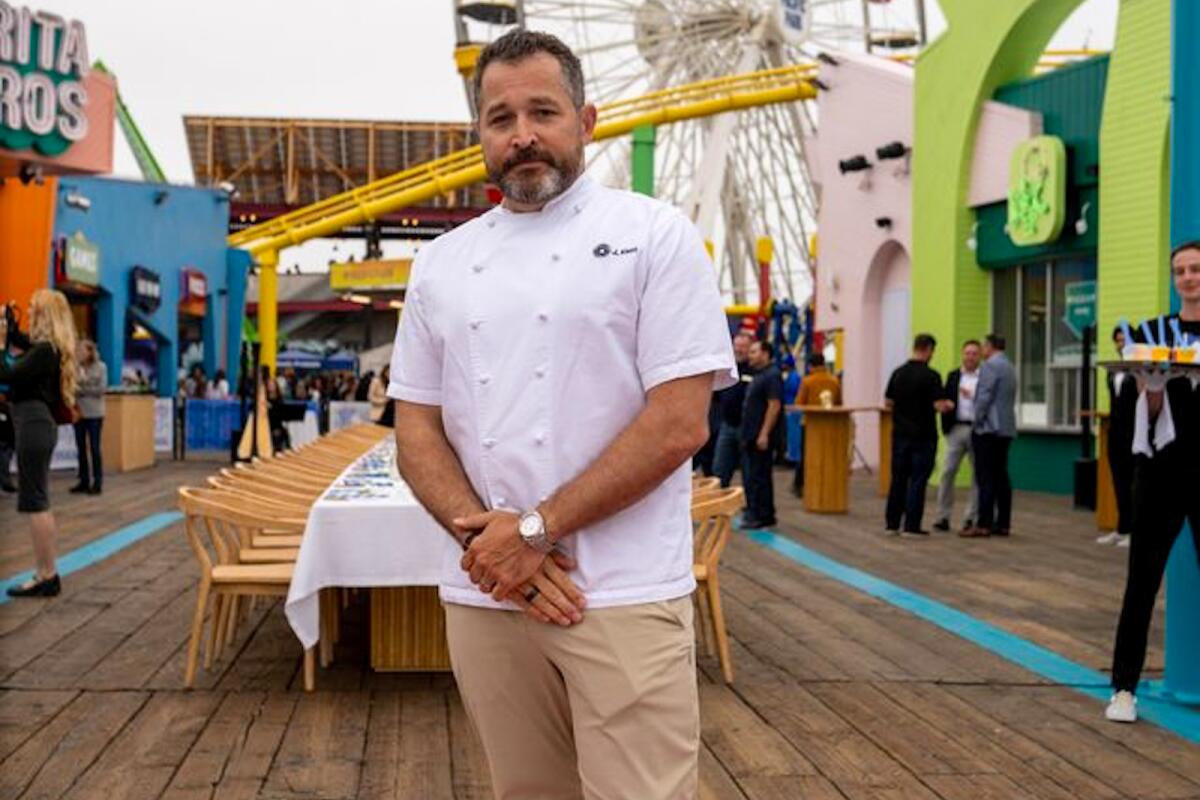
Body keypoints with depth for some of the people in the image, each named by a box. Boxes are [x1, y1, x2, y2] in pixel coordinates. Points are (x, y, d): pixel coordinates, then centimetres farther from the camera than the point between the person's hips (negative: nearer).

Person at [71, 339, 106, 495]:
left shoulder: (100, 367, -2)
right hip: (78, 412, 3)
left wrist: (81, 389, -11)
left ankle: (97, 483, 4)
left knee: (94, 448, -1)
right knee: (81, 448, 8)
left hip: (94, 413, -3)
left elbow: (101, 389, -9)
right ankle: (84, 481, 16)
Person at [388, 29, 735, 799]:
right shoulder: (441, 262, 11)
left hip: (624, 599, -4)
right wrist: (487, 538, -9)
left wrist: (533, 531, -14)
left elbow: (680, 423, -11)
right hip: (484, 596, 4)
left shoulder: (656, 234, -3)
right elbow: (417, 431, 9)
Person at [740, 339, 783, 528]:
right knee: (749, 476, 12)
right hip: (750, 435, 10)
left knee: (759, 477, -5)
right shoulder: (757, 375, 18)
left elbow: (774, 406, -20)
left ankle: (763, 516, 1)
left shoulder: (772, 375, -13)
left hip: (761, 436, -10)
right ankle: (753, 512, 19)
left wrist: (764, 434, -23)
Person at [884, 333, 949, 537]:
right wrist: (948, 405, 5)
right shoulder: (931, 375, -13)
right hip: (923, 436, -5)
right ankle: (912, 526, -1)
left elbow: (888, 402, 11)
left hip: (900, 434, 5)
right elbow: (939, 406, -16)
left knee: (898, 479, 11)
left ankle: (892, 523, 13)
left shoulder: (898, 373, 4)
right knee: (917, 481, -1)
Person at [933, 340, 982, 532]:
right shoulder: (953, 376, 10)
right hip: (956, 429, 2)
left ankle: (972, 518, 12)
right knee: (947, 472, -1)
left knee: (978, 475, 4)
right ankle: (943, 517, 5)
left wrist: (972, 396, -19)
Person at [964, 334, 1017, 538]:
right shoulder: (1009, 367, 16)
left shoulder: (990, 365, -11)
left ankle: (984, 524, -11)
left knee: (986, 478, -9)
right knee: (1001, 476, 8)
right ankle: (1003, 524, 9)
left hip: (988, 429, -9)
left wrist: (977, 423, -8)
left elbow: (984, 398, -16)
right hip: (1006, 428, 9)